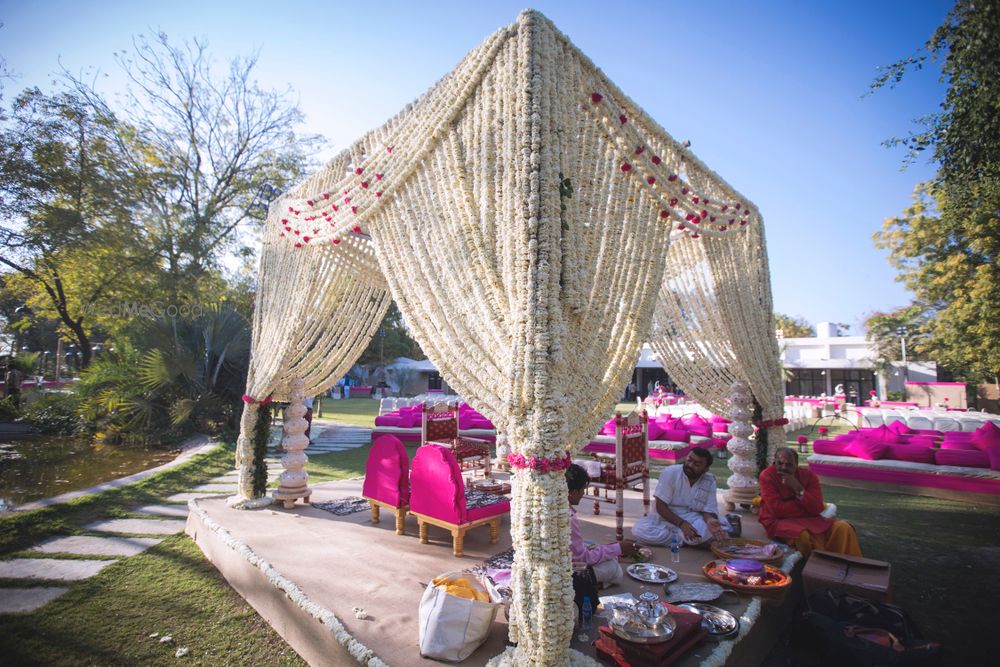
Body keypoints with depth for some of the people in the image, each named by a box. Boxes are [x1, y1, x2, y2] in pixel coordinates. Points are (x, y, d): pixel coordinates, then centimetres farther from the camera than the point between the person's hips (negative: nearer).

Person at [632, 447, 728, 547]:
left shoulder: (710, 481, -5)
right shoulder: (670, 473, -14)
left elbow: (708, 510, -5)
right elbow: (660, 506, -14)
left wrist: (710, 520, -30)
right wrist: (681, 523, -28)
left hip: (694, 521, 0)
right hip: (668, 519, 0)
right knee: (639, 530, -29)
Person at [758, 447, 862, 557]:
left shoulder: (808, 475, -2)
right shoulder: (767, 476, -14)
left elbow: (816, 509, -11)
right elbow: (777, 509, -20)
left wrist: (798, 488, -23)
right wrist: (807, 506, -12)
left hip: (807, 518, 5)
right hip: (778, 521, -5)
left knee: (843, 528, -17)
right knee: (803, 536, -35)